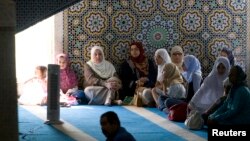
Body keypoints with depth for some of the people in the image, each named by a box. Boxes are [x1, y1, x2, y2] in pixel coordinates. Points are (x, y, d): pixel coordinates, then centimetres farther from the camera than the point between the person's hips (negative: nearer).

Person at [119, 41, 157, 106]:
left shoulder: (149, 63, 13)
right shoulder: (125, 64, 11)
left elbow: (154, 77, 7)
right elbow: (124, 80, 4)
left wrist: (146, 79, -15)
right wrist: (135, 83, -13)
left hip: (147, 88, 2)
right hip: (132, 90, -2)